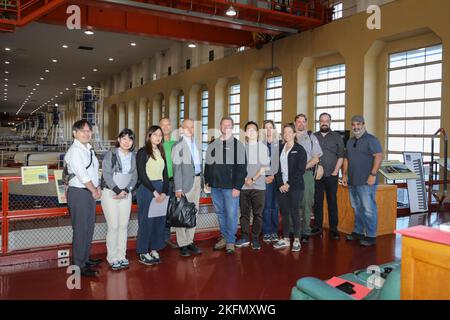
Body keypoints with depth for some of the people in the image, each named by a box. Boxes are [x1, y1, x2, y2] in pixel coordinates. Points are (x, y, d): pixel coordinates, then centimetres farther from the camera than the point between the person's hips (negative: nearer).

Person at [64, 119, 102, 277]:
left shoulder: (89, 149, 13)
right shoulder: (75, 150, -14)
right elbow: (82, 175, -19)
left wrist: (97, 188, 3)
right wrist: (94, 191, -9)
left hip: (90, 192, 9)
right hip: (79, 193, -9)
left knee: (89, 227, 16)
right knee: (80, 230, -3)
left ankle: (85, 259, 31)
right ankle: (78, 266, 6)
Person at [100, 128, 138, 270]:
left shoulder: (133, 156, 7)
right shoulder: (110, 154, -6)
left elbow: (134, 176, 6)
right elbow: (106, 174, -11)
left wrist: (125, 191, -8)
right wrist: (118, 191, -13)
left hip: (126, 194, 4)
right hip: (110, 193, -4)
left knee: (124, 226, 6)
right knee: (114, 226, -5)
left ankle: (121, 256, 17)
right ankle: (112, 258, 8)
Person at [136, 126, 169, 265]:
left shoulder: (161, 152, 14)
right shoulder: (143, 152, -4)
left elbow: (165, 174, 11)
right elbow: (142, 175, -10)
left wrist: (164, 192, -2)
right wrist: (154, 192, -14)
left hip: (161, 190, 6)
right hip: (146, 189, -6)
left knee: (160, 220, 5)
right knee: (146, 221, -2)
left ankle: (154, 249, 18)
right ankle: (143, 252, 9)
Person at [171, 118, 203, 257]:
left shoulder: (196, 143, 13)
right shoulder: (179, 145, -8)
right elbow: (177, 168, -11)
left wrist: (201, 181, 9)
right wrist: (178, 188, -15)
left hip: (197, 180, 7)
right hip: (185, 181, -7)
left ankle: (190, 241, 23)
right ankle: (182, 244, 9)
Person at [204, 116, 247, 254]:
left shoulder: (238, 145, -3)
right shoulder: (212, 145, 12)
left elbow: (242, 167, -8)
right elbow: (208, 164, 18)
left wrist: (237, 186, -14)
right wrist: (207, 181, 11)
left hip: (230, 187, -4)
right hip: (215, 186, 5)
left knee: (231, 214, -1)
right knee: (220, 213, 12)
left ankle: (230, 241, 10)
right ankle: (224, 237, 25)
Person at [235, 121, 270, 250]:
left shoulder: (262, 147, 4)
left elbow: (265, 166, -2)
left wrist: (253, 179, -9)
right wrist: (244, 179, -3)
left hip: (258, 185, -2)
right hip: (243, 185, 2)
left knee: (258, 213, 1)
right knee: (244, 213, 6)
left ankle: (255, 239, 9)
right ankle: (244, 238, 15)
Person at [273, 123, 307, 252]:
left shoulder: (300, 150, -2)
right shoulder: (280, 149, 11)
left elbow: (300, 170, -8)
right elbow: (277, 168, 8)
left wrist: (289, 184, -12)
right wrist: (280, 184, -3)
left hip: (295, 187, -4)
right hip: (282, 187, 4)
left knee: (294, 213, -1)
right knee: (284, 213, 8)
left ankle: (296, 240, 10)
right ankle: (285, 239, 18)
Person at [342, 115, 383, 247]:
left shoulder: (371, 139, -6)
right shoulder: (350, 141, 18)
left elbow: (379, 156, -14)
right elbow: (346, 159, 22)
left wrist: (373, 174, -20)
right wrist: (344, 174, 15)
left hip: (366, 182, -7)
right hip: (352, 181, 8)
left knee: (368, 209, -5)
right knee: (357, 208, 15)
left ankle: (371, 236, 2)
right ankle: (358, 232, 25)